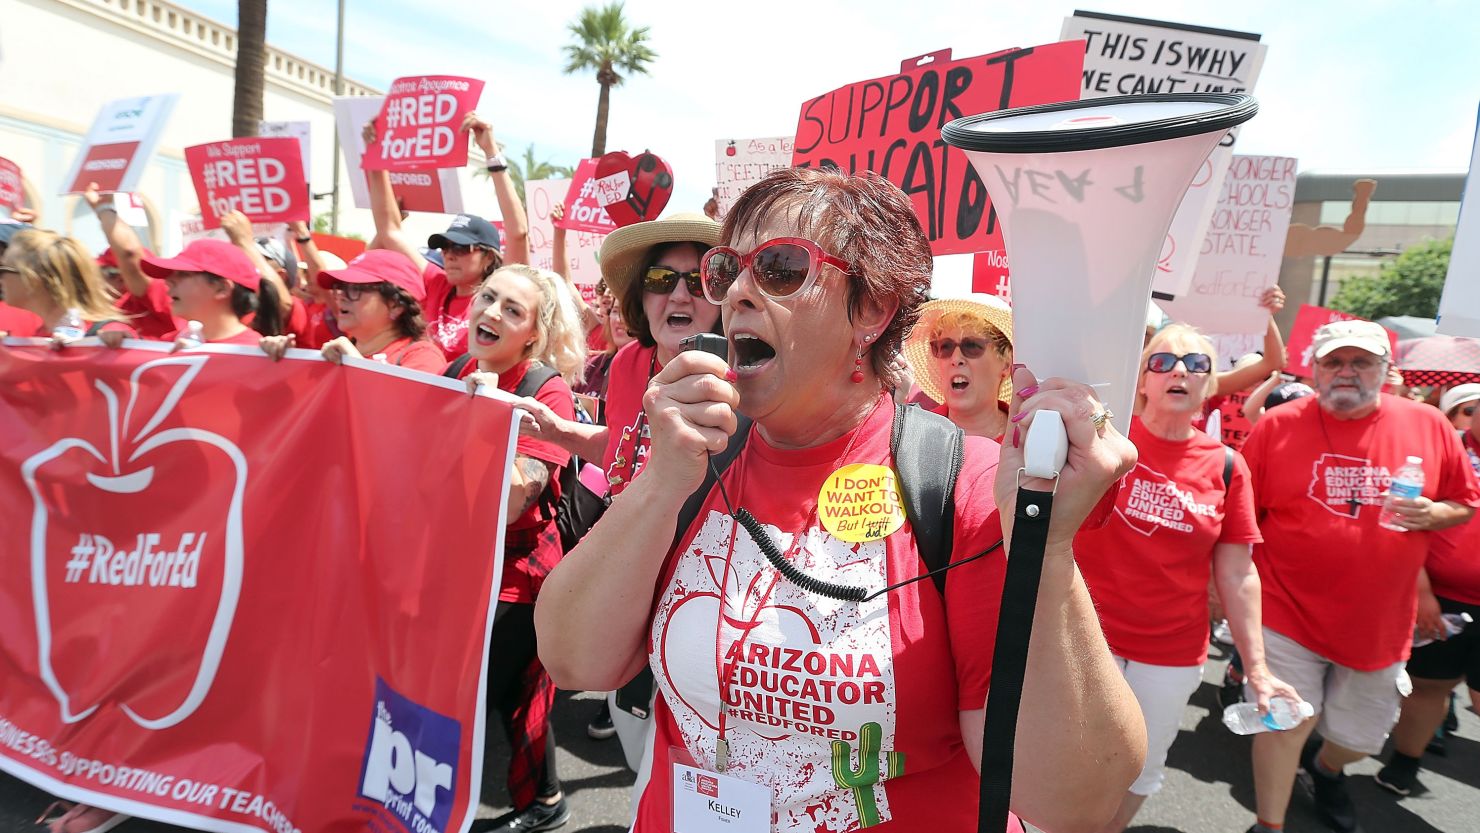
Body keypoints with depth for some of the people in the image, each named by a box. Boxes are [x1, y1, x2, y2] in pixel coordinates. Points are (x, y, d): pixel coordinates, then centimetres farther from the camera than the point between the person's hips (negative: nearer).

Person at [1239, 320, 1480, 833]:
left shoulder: (1428, 425, -1)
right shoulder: (1278, 425, -7)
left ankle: (1325, 769, 54)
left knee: (1362, 737, 20)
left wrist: (1430, 513, -13)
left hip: (1378, 622, 4)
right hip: (1289, 612, -3)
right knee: (1285, 724, -1)